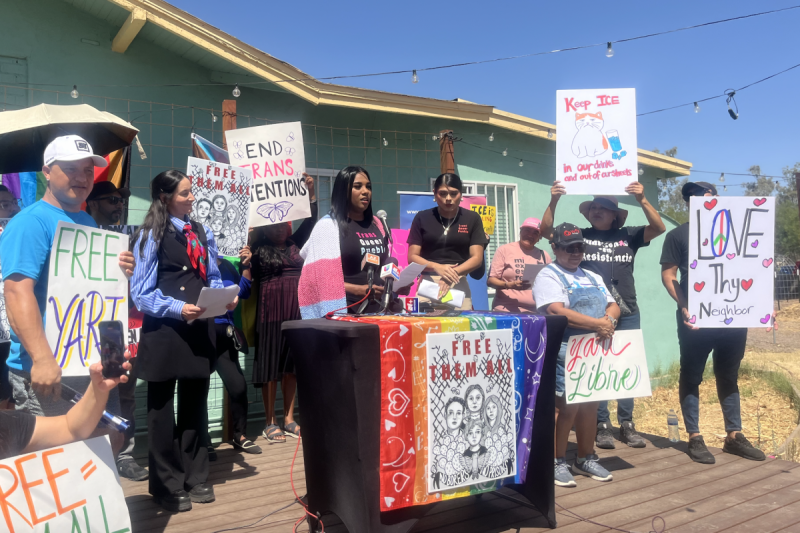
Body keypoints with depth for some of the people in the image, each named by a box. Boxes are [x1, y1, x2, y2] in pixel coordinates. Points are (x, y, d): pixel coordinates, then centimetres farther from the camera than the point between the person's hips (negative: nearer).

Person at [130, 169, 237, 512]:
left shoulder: (202, 233, 12)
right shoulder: (150, 236, -6)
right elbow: (141, 293, -10)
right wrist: (177, 309, -23)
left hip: (199, 329, 5)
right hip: (164, 331, -5)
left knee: (195, 404, 14)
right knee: (162, 409, 7)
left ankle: (195, 478, 29)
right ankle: (168, 486, 22)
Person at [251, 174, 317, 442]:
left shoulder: (293, 245, 13)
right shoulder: (257, 250, 3)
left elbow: (309, 221, 10)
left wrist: (311, 192, 1)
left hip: (295, 312, 4)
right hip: (270, 313, -4)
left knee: (291, 365, 9)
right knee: (270, 367, 1)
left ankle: (289, 420, 17)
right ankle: (270, 423, 10)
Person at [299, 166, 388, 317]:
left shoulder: (376, 225, 13)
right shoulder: (328, 226, -6)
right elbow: (320, 278, -12)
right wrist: (358, 290, -21)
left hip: (378, 308, 5)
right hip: (346, 311, -5)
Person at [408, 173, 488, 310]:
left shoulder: (472, 219, 6)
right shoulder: (422, 218, 6)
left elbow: (477, 258, 0)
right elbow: (412, 257, 2)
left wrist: (453, 272, -17)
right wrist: (437, 267, -16)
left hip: (458, 286, 0)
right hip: (427, 285, 0)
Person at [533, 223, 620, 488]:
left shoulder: (592, 277, 20)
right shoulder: (548, 276, -4)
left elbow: (614, 306, 14)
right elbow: (556, 311, -19)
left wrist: (608, 320, -10)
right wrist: (596, 324, -21)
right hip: (565, 350, -7)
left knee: (591, 403, 11)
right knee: (567, 405, -8)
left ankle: (586, 458, 25)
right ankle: (557, 462, 6)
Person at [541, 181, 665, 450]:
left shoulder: (628, 235, 7)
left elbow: (659, 228, -5)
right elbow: (546, 230, -5)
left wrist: (642, 199, -17)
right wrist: (553, 201, -19)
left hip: (627, 313, 2)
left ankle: (627, 424, 18)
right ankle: (602, 425, 11)